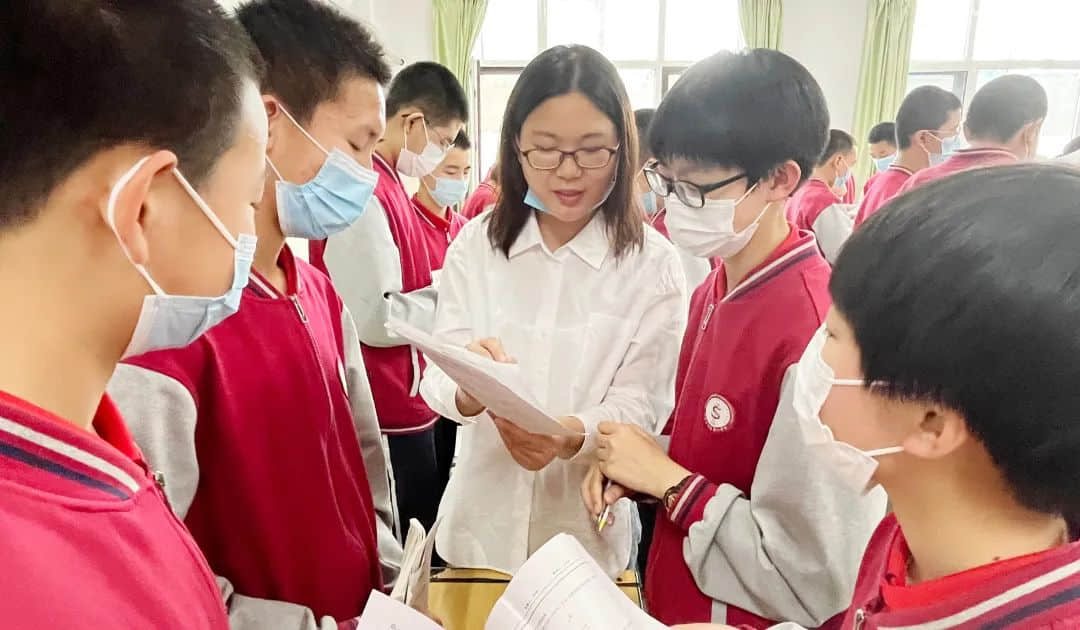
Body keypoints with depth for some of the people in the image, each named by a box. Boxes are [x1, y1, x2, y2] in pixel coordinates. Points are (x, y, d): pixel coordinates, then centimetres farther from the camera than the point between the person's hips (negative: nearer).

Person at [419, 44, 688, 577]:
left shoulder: (653, 263, -10)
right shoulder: (475, 244, -5)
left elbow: (639, 405, -12)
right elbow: (437, 381, -9)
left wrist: (571, 434, -33)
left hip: (587, 529, -1)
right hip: (482, 521, 2)